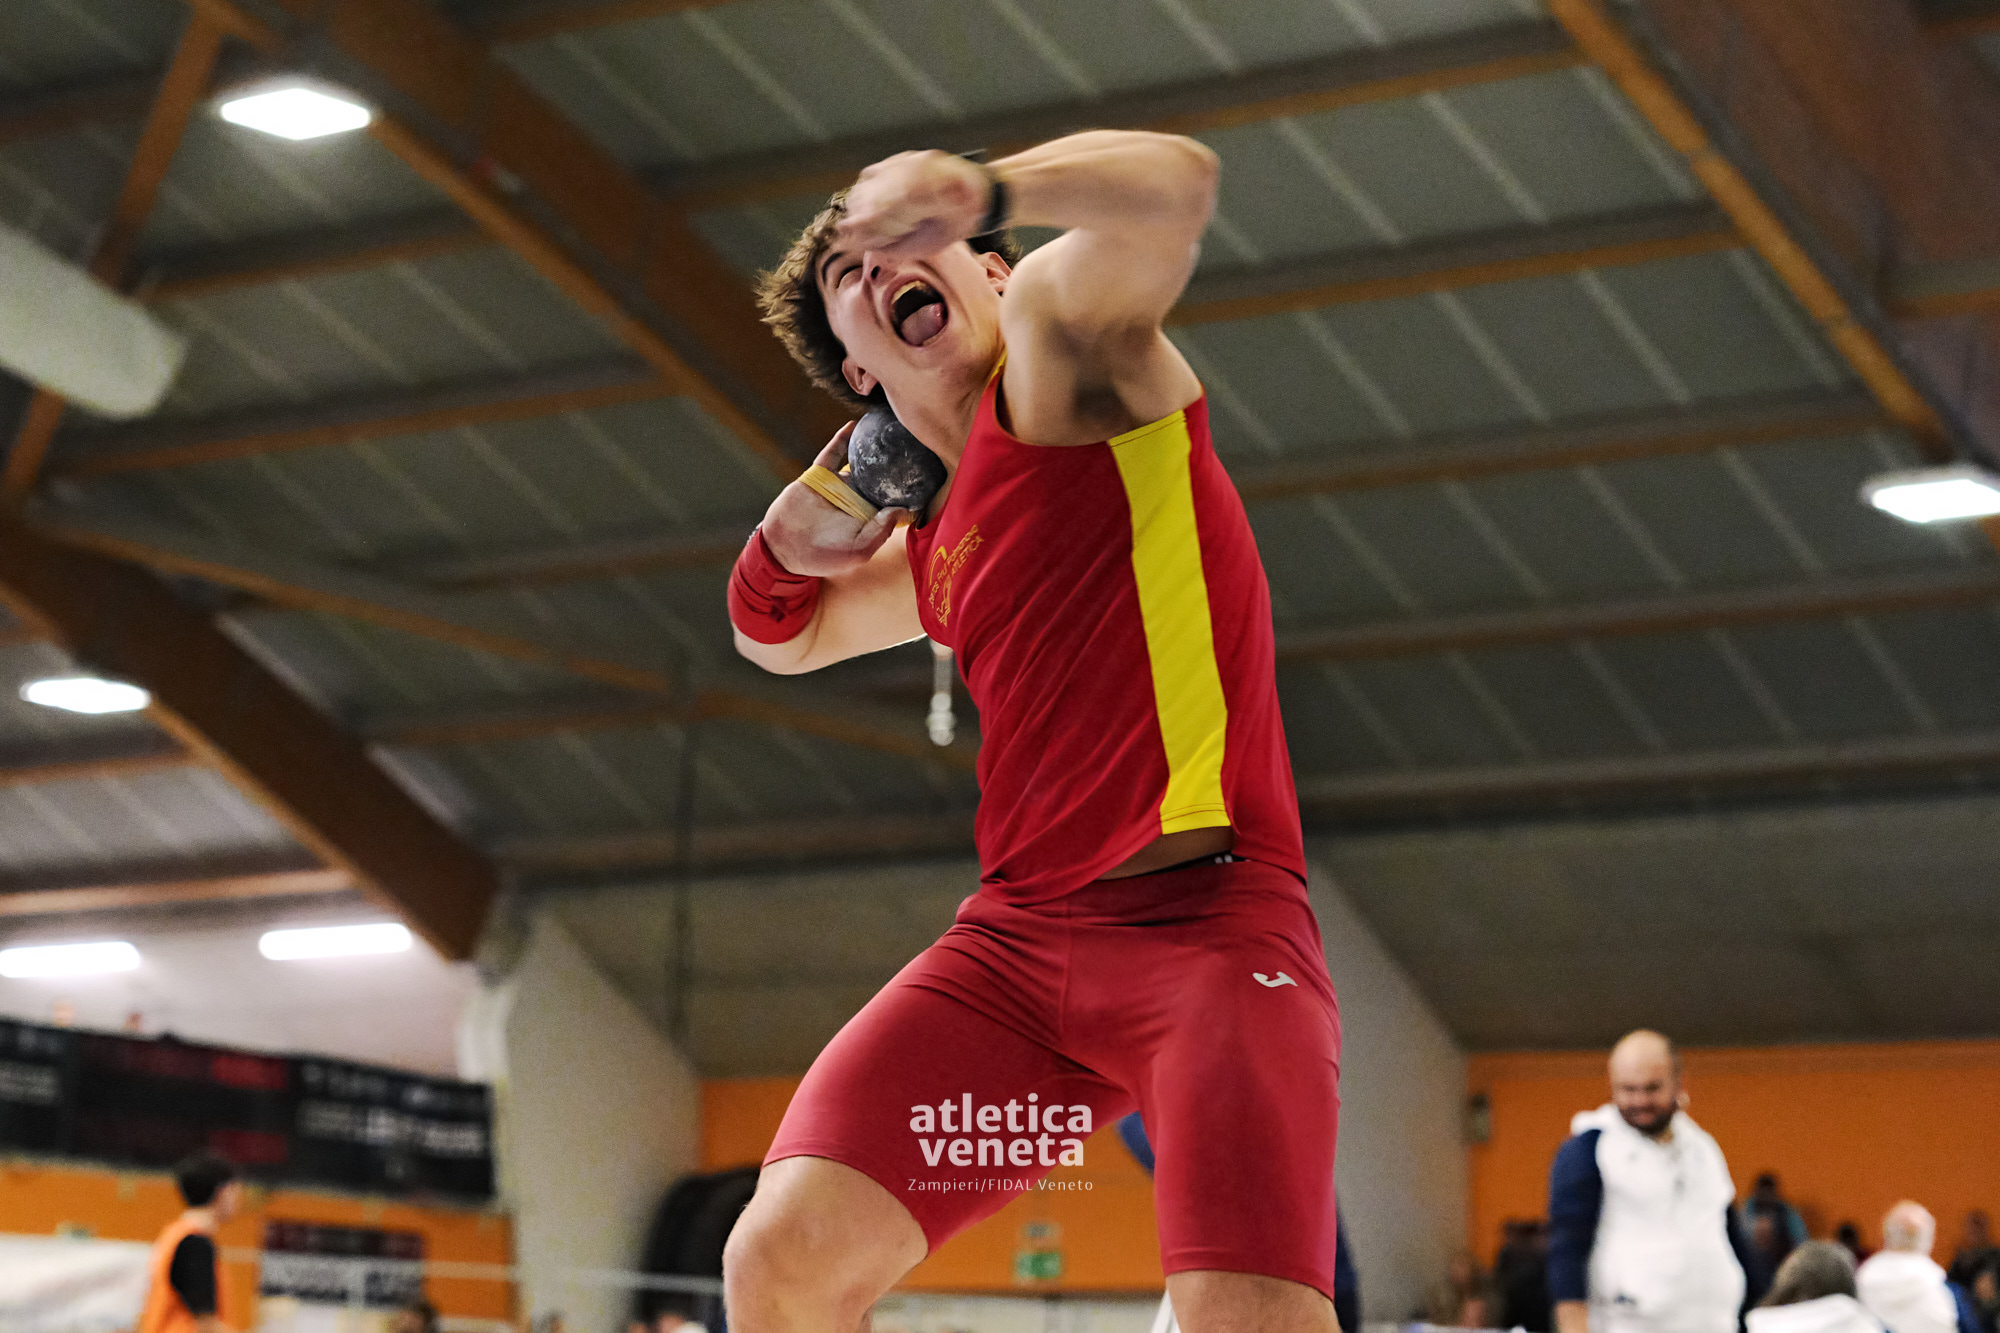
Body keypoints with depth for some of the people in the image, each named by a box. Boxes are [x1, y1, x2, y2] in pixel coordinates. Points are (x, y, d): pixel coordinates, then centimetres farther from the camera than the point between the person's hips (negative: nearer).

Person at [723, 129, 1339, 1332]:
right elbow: (784, 635, 40)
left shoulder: (1059, 335, 2)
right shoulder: (931, 551, 22)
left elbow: (1174, 184, -19)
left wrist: (984, 189, -36)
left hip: (1205, 914, -7)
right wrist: (789, 549, 17)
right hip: (1016, 935, 7)